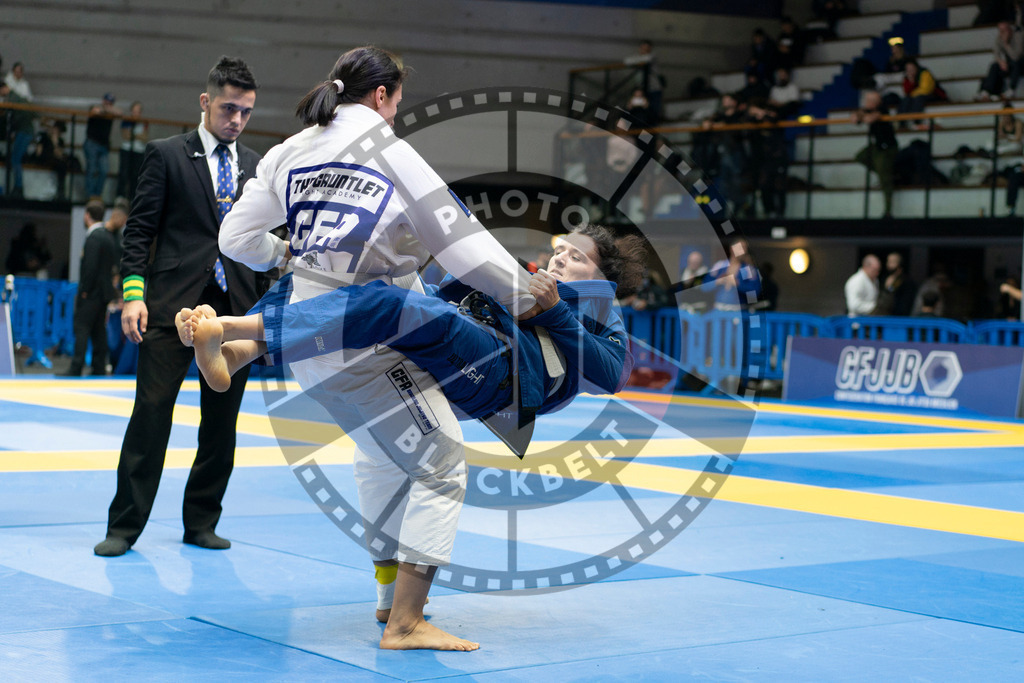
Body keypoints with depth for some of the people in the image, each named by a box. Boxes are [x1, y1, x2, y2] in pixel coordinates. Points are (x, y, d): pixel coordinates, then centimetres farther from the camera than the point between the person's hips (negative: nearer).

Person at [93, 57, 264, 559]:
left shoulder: (255, 166, 14)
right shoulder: (167, 155, 3)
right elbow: (139, 230, -1)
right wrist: (133, 293, -11)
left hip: (236, 309, 4)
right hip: (174, 305, -4)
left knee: (222, 422, 7)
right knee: (151, 413, -5)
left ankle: (201, 522, 18)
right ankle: (124, 526, 2)